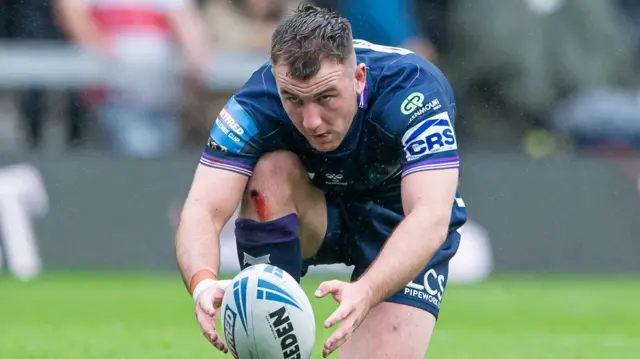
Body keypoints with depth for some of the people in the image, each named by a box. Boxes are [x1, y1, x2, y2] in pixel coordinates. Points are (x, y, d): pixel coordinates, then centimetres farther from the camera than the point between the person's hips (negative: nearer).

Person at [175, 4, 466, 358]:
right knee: (272, 170, -31)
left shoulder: (415, 88, -35)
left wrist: (366, 292, -63)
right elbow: (203, 210, -36)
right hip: (317, 216, 2)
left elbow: (430, 216, -45)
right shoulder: (257, 101, -29)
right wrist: (203, 282, -59)